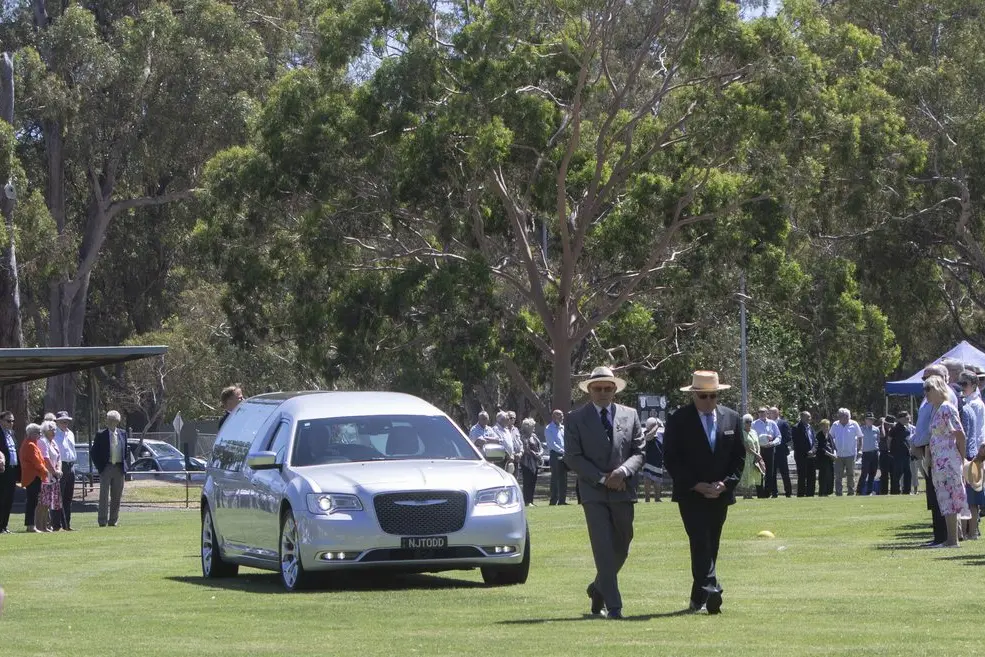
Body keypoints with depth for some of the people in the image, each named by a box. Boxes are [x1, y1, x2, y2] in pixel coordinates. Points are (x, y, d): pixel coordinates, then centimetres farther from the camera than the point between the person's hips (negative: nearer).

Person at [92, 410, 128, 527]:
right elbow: (94, 452, 1)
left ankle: (113, 520, 13)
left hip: (119, 468, 4)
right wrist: (99, 467, -4)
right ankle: (102, 521, -5)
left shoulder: (122, 434, 8)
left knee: (117, 496, 7)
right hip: (106, 468, -4)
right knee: (104, 496, -6)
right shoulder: (101, 435, -2)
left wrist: (124, 465, 9)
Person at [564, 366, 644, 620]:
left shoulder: (630, 415, 10)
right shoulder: (575, 419, 2)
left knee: (621, 548, 11)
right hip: (593, 493, -3)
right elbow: (572, 457, -3)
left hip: (623, 491, 3)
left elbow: (639, 452, 7)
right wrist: (602, 478, -13)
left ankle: (598, 588, 35)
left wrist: (623, 470, -13)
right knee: (603, 549, -10)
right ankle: (613, 606, -11)